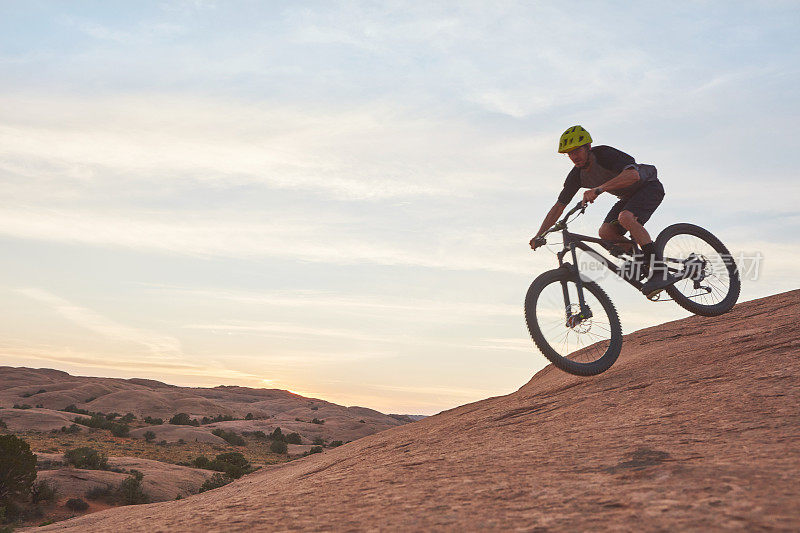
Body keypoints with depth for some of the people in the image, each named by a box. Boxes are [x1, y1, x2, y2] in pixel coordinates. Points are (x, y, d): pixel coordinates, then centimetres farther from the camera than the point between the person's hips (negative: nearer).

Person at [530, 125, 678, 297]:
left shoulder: (605, 154, -29)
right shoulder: (577, 175, -8)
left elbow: (633, 175, -46)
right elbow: (558, 207, -5)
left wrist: (599, 189, -58)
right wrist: (539, 236, -14)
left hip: (649, 186, -7)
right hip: (628, 196, 7)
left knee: (626, 217, -34)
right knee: (606, 232, -15)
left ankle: (660, 273, -36)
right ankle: (646, 264, -4)